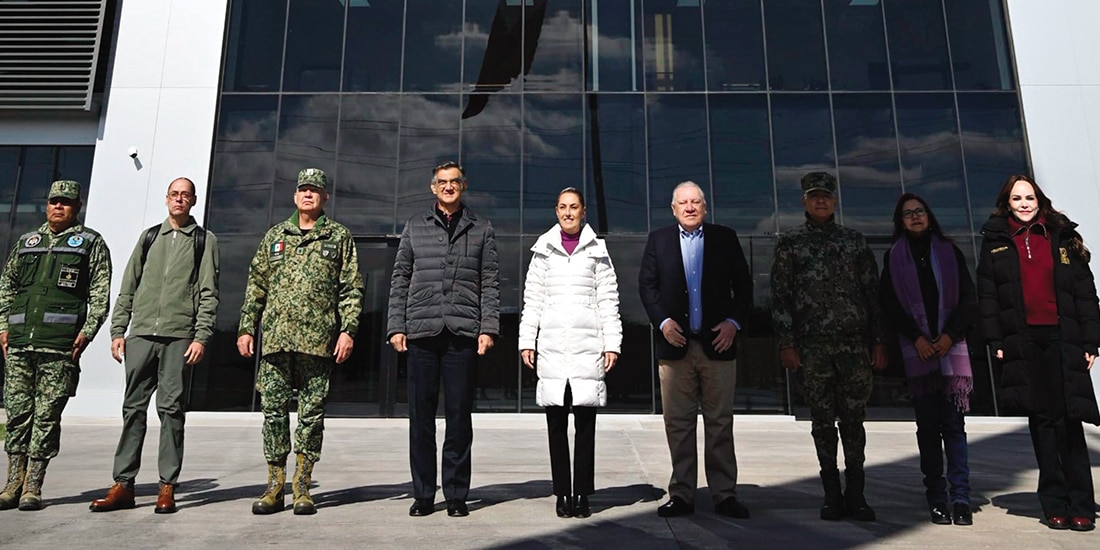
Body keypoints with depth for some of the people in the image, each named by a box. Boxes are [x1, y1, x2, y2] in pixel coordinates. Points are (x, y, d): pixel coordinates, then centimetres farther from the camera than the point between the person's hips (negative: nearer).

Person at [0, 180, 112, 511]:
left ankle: (33, 487, 6)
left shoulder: (91, 243, 6)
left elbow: (100, 293, -1)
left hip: (59, 346, -4)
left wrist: (87, 332, -11)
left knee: (47, 415, -1)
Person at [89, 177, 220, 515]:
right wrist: (118, 330, 7)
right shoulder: (149, 237, 17)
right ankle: (123, 485, 11)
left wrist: (201, 336, -10)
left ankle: (168, 487, 4)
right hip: (141, 334, 4)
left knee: (171, 409, -2)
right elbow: (128, 287, 15)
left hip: (179, 336, -3)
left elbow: (208, 294, -1)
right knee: (133, 408, 5)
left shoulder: (205, 240, 7)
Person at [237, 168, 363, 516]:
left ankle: (302, 486, 11)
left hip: (318, 339, -2)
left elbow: (352, 289, 3)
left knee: (312, 412, 2)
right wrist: (246, 327, 8)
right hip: (276, 337, 3)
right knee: (273, 410, 4)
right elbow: (256, 284, 16)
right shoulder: (275, 235, 16)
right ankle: (275, 484, 13)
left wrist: (348, 330, -7)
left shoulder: (339, 237, 8)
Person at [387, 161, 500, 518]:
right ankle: (422, 495, 15)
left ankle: (457, 495, 12)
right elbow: (400, 278, 11)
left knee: (459, 415, 2)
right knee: (421, 415, 4)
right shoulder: (415, 227, 14)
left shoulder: (481, 229, 11)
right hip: (421, 331, 1)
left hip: (463, 332, -1)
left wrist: (488, 327, -3)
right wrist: (396, 326, 2)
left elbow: (490, 283, 7)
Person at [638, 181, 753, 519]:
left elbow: (743, 284, 8)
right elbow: (646, 285, 6)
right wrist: (663, 321, -6)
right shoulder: (658, 240, 11)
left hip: (718, 343, 0)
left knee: (720, 422, 4)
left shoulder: (725, 238, 10)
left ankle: (725, 495, 13)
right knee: (678, 424, 4)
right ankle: (681, 495, 13)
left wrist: (734, 321, -5)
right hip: (675, 343, 0)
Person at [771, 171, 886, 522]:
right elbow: (780, 297, 1)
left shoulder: (855, 241, 11)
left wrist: (879, 341, 3)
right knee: (823, 421, 5)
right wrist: (786, 344, -6)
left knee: (854, 420, 4)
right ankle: (832, 494, 15)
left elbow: (873, 293, 9)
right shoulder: (789, 243, 6)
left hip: (855, 344, 1)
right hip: (812, 346, -1)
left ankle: (855, 493, 16)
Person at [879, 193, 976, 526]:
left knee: (954, 424, -4)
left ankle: (960, 499, -1)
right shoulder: (893, 258, 10)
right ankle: (936, 499, 5)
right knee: (928, 425, 0)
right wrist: (916, 337, -6)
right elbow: (889, 306, 5)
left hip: (951, 347, 0)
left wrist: (951, 335, -5)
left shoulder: (949, 251, 12)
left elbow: (969, 300, 8)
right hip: (917, 352, 0)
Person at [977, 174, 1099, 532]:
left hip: (1063, 338, 0)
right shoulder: (995, 242, 8)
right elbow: (987, 294, 5)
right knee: (1042, 421, 4)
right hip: (1022, 342, 0)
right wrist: (995, 341, -3)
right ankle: (1054, 505, 10)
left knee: (1069, 421, -2)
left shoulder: (1063, 237, 10)